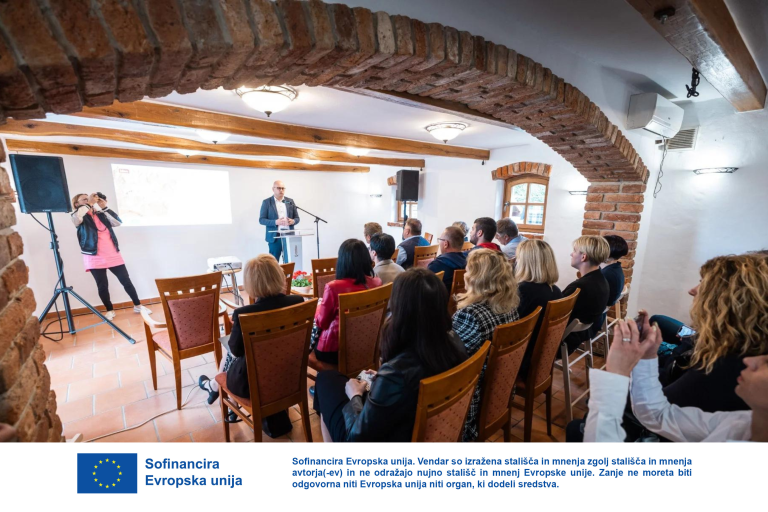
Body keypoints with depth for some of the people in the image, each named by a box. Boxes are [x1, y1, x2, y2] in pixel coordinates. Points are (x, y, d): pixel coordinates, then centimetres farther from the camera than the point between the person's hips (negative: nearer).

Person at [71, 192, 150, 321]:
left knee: (126, 281, 5)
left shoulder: (101, 214, 13)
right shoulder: (78, 217, 1)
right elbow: (77, 217, -23)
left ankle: (138, 306, 16)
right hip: (95, 258, -3)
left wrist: (105, 207, -5)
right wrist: (89, 203, -14)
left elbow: (118, 222, -1)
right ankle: (110, 310, 20)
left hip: (113, 254, 3)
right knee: (102, 286, 3)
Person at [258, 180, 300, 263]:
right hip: (274, 237, -2)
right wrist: (275, 222, -18)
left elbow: (297, 218, 13)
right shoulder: (266, 202, 2)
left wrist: (293, 221, -11)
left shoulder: (290, 201, 11)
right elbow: (261, 220, -2)